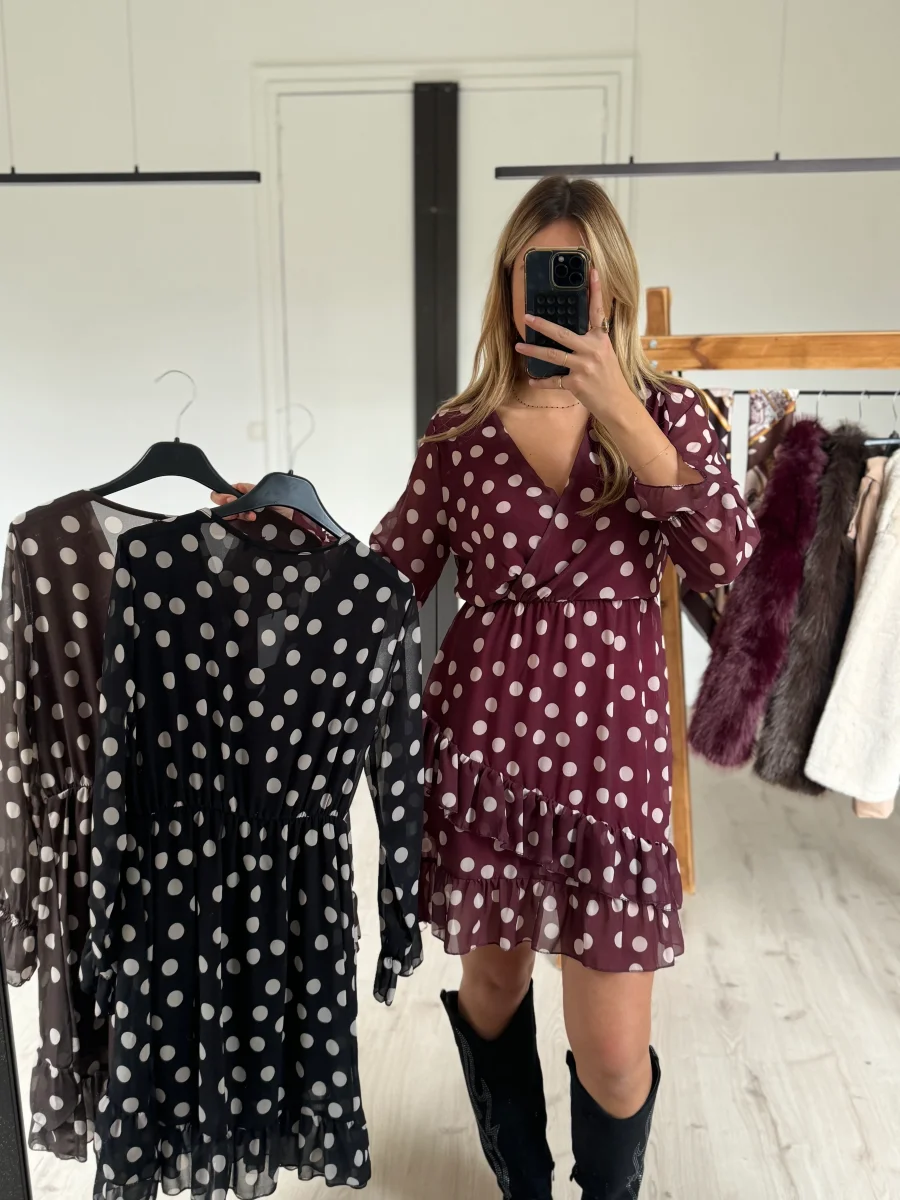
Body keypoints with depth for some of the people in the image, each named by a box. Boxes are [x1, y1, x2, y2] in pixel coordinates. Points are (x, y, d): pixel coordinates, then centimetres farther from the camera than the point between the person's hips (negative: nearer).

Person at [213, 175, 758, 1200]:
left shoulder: (663, 410, 2)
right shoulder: (461, 433, 2)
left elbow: (725, 557, -14)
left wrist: (619, 413, -22)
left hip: (610, 750, -1)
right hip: (480, 744, 1)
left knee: (614, 1054, 3)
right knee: (492, 980, 19)